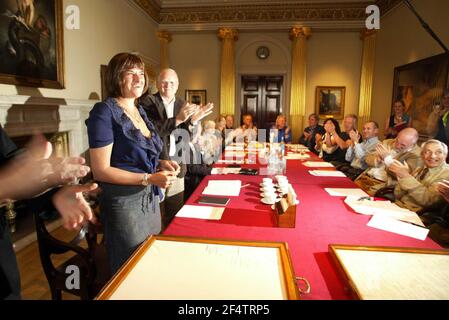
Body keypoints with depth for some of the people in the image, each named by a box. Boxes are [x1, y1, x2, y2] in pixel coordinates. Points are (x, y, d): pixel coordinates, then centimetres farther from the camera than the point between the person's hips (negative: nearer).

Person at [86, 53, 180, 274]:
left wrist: (161, 164, 1)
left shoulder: (139, 110, 10)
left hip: (150, 199, 8)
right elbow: (100, 171, -16)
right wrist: (149, 178, -22)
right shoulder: (104, 112, -13)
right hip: (124, 203, -7)